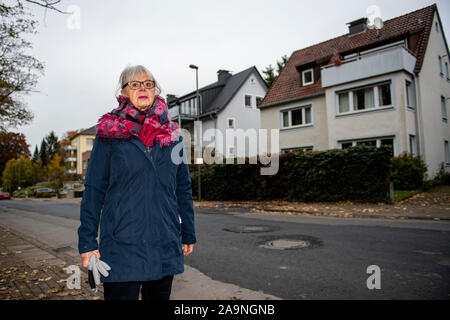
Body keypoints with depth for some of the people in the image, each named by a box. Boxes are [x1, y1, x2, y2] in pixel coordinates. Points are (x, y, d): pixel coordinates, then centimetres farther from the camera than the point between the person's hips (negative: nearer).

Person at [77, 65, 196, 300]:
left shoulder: (171, 134, 7)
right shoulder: (109, 133, -1)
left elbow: (183, 188, 10)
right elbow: (93, 190, 0)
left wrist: (188, 234, 11)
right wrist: (87, 241, -4)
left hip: (165, 244, 4)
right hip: (121, 243, -3)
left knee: (159, 296, 17)